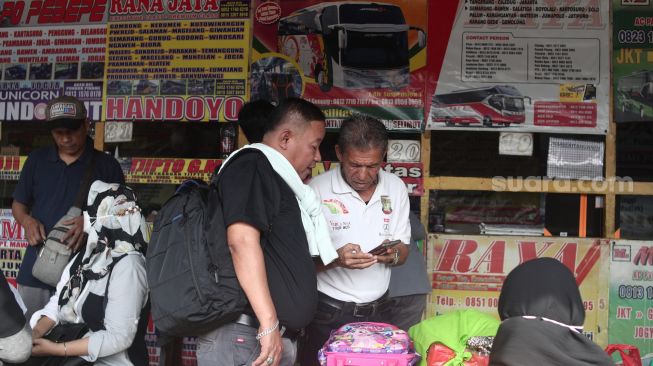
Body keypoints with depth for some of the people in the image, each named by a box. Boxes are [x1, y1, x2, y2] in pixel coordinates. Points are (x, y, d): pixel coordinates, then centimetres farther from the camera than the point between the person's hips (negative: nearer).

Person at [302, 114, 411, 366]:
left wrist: (393, 255, -13)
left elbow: (403, 250, 10)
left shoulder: (396, 188, 3)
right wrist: (336, 259, -27)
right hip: (328, 313, -4)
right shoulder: (317, 189, -12)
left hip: (378, 311, 4)